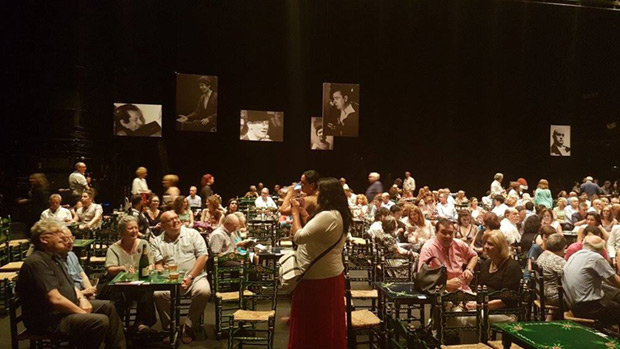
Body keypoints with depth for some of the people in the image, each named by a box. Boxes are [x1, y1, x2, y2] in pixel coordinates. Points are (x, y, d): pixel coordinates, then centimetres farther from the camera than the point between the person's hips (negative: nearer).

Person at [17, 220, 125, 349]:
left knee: (108, 306, 12)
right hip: (50, 320, -11)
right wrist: (82, 313, -17)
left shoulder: (53, 257, 13)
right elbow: (55, 299, -27)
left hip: (64, 308, 11)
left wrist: (81, 298, 3)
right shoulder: (37, 262, -21)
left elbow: (68, 284, 22)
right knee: (100, 321, -26)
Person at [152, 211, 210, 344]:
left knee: (204, 291, -32)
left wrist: (190, 277, -10)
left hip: (195, 276, -1)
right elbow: (158, 265, 4)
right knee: (157, 293, -29)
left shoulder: (192, 234, 5)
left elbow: (203, 256, -2)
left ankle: (188, 328, -12)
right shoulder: (157, 242, 10)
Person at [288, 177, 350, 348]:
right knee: (328, 321, 20)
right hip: (331, 274, 10)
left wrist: (295, 212, -16)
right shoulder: (339, 214, 7)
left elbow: (299, 237, -27)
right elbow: (312, 232, 15)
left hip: (317, 277, -10)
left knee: (313, 322, 5)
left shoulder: (326, 216, -25)